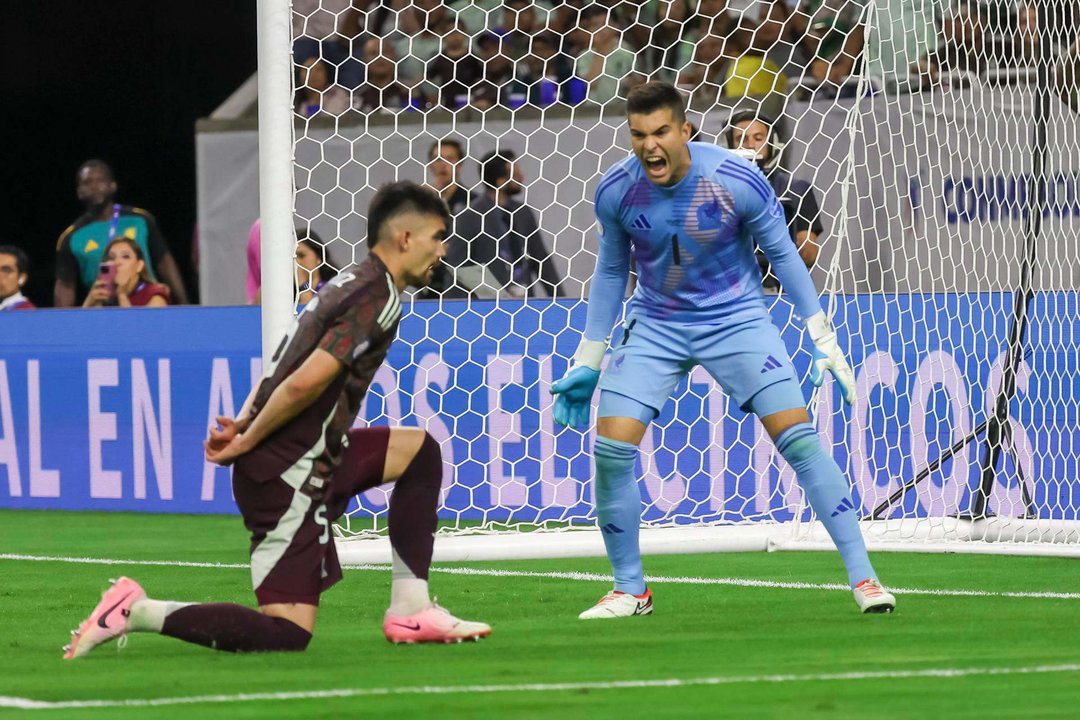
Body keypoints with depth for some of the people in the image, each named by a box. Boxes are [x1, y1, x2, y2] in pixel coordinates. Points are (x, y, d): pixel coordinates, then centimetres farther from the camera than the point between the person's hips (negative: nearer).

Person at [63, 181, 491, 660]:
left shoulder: (350, 284, 16)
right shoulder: (379, 297, -14)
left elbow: (282, 369, 16)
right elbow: (305, 383, -21)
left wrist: (244, 425, 2)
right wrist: (248, 441, -11)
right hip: (290, 472, -10)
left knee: (420, 451, 21)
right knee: (287, 634, -11)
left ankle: (409, 611, 17)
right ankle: (136, 612, -13)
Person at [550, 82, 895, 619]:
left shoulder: (737, 181, -21)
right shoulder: (615, 191, -13)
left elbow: (783, 255, -6)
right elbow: (611, 271, 5)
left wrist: (825, 342, -5)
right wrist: (586, 362, 9)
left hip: (736, 319, -2)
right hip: (655, 327, 2)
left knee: (800, 439, -14)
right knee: (610, 449, -12)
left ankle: (862, 577, -7)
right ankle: (629, 590, 7)